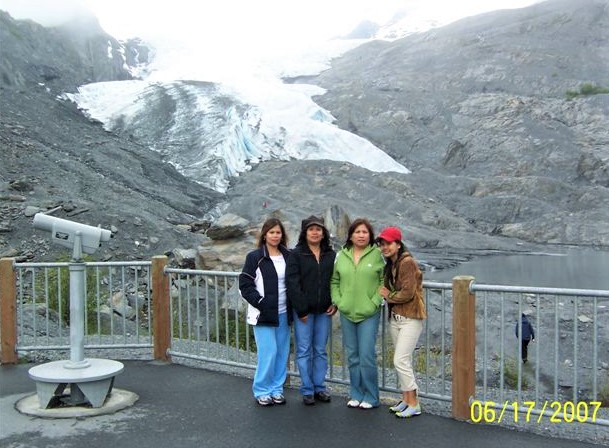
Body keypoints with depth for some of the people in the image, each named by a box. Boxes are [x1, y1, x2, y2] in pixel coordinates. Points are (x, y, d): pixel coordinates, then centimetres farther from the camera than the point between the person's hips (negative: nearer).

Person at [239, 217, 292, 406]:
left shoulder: (287, 256, 7)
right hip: (264, 313, -4)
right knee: (268, 352, -6)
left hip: (283, 313, 4)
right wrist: (260, 303, -13)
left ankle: (277, 389, 21)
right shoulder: (255, 257, -5)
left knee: (282, 352, 8)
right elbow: (245, 284, -5)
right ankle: (262, 391, 9)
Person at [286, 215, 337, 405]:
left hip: (324, 311, 3)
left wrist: (335, 303, -2)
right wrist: (301, 310, -13)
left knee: (321, 350, 10)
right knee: (304, 351, 2)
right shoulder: (296, 254, -3)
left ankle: (320, 388, 20)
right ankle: (307, 390, 11)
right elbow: (292, 283, -9)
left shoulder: (331, 255, 9)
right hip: (303, 311, -3)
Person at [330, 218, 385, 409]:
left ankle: (371, 397, 10)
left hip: (369, 314, -4)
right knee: (352, 357, 13)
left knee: (367, 356, -5)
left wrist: (375, 301, -10)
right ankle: (356, 394, 25)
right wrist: (338, 301, 1)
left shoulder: (377, 254, -4)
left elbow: (384, 280, -3)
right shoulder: (341, 256, 6)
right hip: (346, 314, 4)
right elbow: (334, 281, 12)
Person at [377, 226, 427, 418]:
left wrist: (389, 296, -5)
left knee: (401, 361, -10)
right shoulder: (390, 265, 12)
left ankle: (414, 404, 0)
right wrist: (386, 293, -6)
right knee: (403, 361, 14)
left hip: (410, 319, -9)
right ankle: (406, 399, 24)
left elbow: (408, 293, -19)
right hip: (395, 318, 9)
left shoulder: (407, 263, -15)